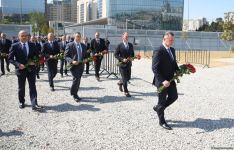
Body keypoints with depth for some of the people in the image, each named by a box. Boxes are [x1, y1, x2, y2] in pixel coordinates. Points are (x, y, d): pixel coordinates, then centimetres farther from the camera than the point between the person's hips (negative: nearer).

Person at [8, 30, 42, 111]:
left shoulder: (32, 45, 3)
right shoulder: (14, 46, -5)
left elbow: (37, 56, 9)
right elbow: (10, 58, -5)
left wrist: (34, 62, -11)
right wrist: (18, 64, -20)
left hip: (31, 69, 1)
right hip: (21, 69, -1)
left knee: (32, 87, -3)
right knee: (21, 88, 14)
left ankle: (34, 104, -6)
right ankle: (21, 102, 33)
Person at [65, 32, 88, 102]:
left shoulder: (83, 46, 13)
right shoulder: (69, 45, -4)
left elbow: (85, 55, 20)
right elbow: (66, 56, -6)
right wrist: (72, 61, -21)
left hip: (81, 65, 5)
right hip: (74, 65, -5)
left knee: (78, 80, 10)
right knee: (76, 79, -16)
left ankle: (75, 94, 22)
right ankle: (74, 94, -1)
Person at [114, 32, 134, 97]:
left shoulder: (130, 45, 8)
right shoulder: (119, 45, -7)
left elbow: (132, 53, 17)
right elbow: (116, 55, -8)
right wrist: (122, 59, -18)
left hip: (129, 64, 5)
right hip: (122, 64, -5)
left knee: (128, 77, 12)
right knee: (124, 78, -3)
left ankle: (120, 83, 41)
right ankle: (126, 92, 7)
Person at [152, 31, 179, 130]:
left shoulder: (172, 50, 8)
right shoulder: (158, 51, -19)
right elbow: (155, 68, -22)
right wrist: (162, 81, -28)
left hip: (170, 79, 8)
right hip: (162, 81, -8)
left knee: (174, 96, 13)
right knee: (162, 100, 5)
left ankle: (158, 108, 35)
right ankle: (162, 121, 22)